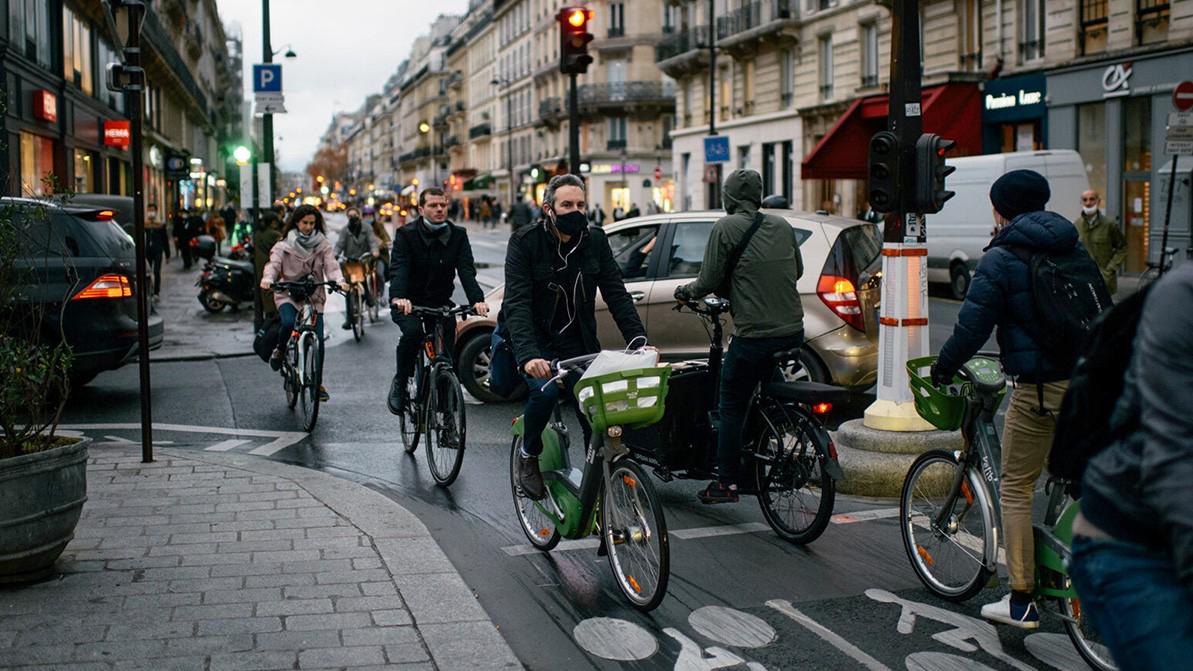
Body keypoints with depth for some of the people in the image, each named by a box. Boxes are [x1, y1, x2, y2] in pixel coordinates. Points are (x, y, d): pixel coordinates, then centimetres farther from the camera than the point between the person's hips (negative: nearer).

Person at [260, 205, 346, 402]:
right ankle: (280, 350, 2)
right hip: (288, 293, -2)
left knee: (318, 339, -7)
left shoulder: (323, 245, 8)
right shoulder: (284, 245, 4)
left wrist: (339, 281, -26)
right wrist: (267, 279, -31)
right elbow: (274, 263, -9)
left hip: (314, 296, 2)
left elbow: (331, 265, -5)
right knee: (288, 323, -32)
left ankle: (318, 382, 9)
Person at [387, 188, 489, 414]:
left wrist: (477, 299, -33)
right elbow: (398, 268, -23)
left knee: (447, 351, -12)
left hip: (440, 302, 3)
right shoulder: (406, 234, -9)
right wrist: (398, 298, -44)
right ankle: (400, 382, -9)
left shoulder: (458, 235, -1)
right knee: (412, 331, -31)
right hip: (409, 302, -3)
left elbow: (467, 270, -13)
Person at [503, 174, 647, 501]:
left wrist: (639, 341, -19)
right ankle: (528, 456, -2)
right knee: (545, 390, -29)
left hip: (578, 344, 3)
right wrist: (528, 356, -40)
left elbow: (617, 294, -5)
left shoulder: (595, 240, -3)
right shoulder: (525, 242, -15)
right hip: (536, 342, -3)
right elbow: (517, 304, -25)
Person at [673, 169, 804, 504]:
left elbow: (710, 280, -6)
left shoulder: (726, 227, -6)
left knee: (731, 407, 6)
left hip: (753, 335, -6)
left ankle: (726, 483, 8)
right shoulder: (782, 226, 11)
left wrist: (686, 291, 15)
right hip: (793, 332, 6)